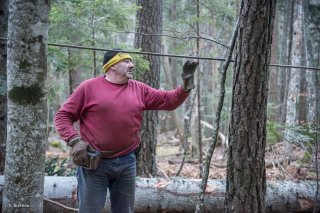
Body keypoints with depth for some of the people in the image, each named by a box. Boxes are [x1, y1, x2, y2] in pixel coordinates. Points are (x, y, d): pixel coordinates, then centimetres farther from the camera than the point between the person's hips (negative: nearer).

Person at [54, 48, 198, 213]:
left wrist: (186, 85, -5)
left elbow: (168, 100, 11)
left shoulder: (139, 89, 9)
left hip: (126, 163, 4)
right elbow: (63, 115, -2)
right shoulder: (89, 87, -3)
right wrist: (74, 140, -15)